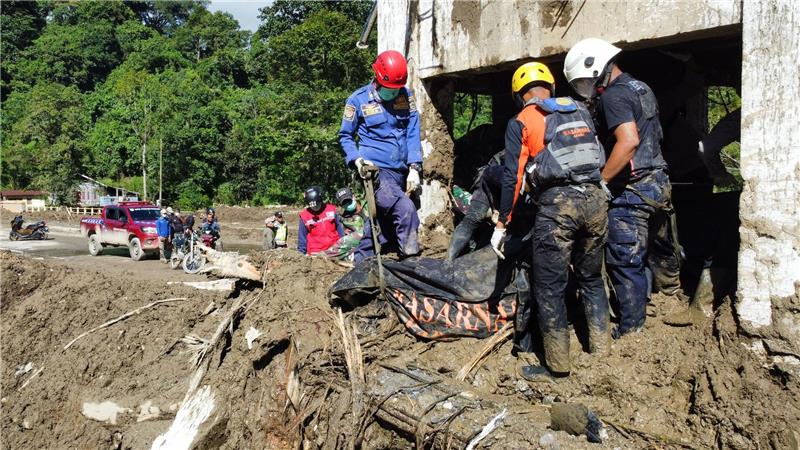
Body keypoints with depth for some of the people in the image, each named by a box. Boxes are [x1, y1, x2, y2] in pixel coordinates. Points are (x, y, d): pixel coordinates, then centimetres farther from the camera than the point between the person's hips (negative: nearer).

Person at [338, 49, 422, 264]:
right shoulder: (358, 100, -1)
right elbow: (345, 136, 8)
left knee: (383, 224, 10)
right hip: (376, 171, -5)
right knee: (406, 209, -27)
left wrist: (414, 168, -5)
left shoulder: (406, 95, 7)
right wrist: (357, 160, -10)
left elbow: (413, 133, 5)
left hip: (401, 172, 5)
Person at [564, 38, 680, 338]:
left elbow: (628, 141, -28)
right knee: (654, 248, 24)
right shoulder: (641, 88, 16)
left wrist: (600, 180, -23)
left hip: (631, 189, -9)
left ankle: (631, 330, 4)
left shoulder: (613, 96, -14)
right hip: (658, 181, 9)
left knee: (624, 262, -2)